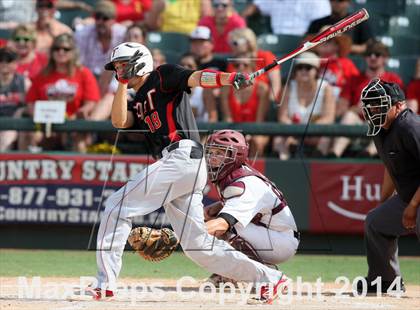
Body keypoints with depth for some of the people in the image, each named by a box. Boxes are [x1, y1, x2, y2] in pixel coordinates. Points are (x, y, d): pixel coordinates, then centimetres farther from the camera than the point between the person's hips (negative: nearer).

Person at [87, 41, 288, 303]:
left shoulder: (163, 77, 7)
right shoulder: (138, 104, 29)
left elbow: (196, 78, -9)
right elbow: (119, 122, 11)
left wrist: (232, 78, -26)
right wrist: (123, 83, 9)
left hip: (182, 157, -9)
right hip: (183, 169, 9)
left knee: (117, 206, -8)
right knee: (197, 245, 5)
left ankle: (106, 284, -8)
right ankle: (267, 277, 7)